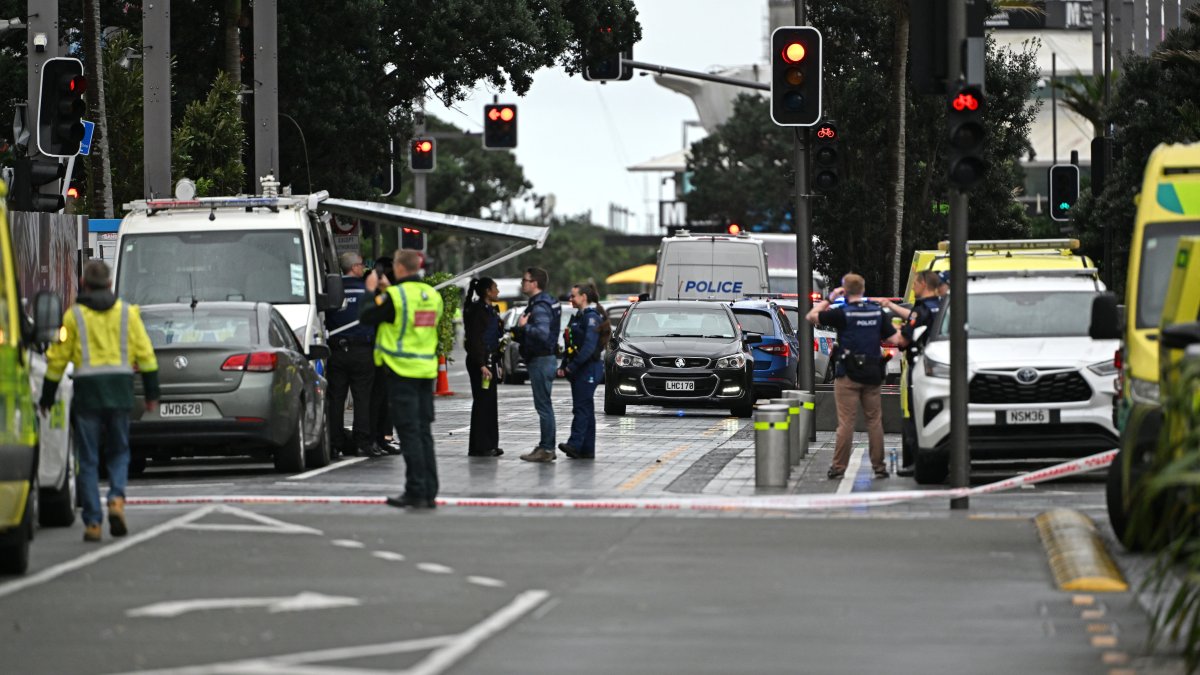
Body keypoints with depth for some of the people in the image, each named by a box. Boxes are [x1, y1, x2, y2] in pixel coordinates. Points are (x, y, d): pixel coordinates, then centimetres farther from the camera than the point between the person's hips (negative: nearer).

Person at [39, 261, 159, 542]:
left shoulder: (74, 315, 2)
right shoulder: (127, 312, 7)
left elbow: (58, 359, 3)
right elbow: (145, 353, 4)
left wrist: (47, 397, 11)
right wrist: (151, 393, 9)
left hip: (87, 391, -1)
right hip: (120, 391, 1)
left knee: (88, 459, 4)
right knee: (118, 452, 15)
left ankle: (92, 521, -1)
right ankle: (117, 499, -10)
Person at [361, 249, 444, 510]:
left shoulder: (396, 295, -14)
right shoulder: (432, 295, 8)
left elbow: (366, 317, -5)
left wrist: (373, 292, 11)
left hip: (402, 371, -6)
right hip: (427, 371, 6)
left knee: (409, 432, -4)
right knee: (424, 432, 11)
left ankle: (416, 491, -6)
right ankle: (429, 492, 11)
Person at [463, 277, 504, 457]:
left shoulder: (491, 310, 17)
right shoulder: (477, 311, -13)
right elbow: (475, 339, -18)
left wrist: (497, 364, 21)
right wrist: (482, 365, -22)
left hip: (490, 360, 9)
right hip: (479, 362, -9)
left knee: (490, 404, 10)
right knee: (481, 403, -7)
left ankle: (490, 445, 15)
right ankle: (479, 447, -5)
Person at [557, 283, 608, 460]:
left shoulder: (592, 317, -12)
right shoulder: (579, 316, 19)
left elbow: (589, 346, -21)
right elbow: (570, 345, 21)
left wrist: (573, 366, -19)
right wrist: (564, 366, 11)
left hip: (588, 370, -10)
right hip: (579, 371, 10)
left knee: (581, 407, -14)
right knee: (585, 409, 9)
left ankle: (575, 444, -21)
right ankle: (587, 450, 10)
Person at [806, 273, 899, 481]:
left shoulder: (842, 313, -11)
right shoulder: (877, 312, 3)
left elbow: (811, 317, -4)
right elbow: (894, 339, 4)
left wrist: (829, 298, 2)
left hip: (849, 375, -4)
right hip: (872, 375, 4)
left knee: (846, 421, -3)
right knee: (874, 421, 9)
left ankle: (838, 467, -2)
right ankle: (879, 466, 10)